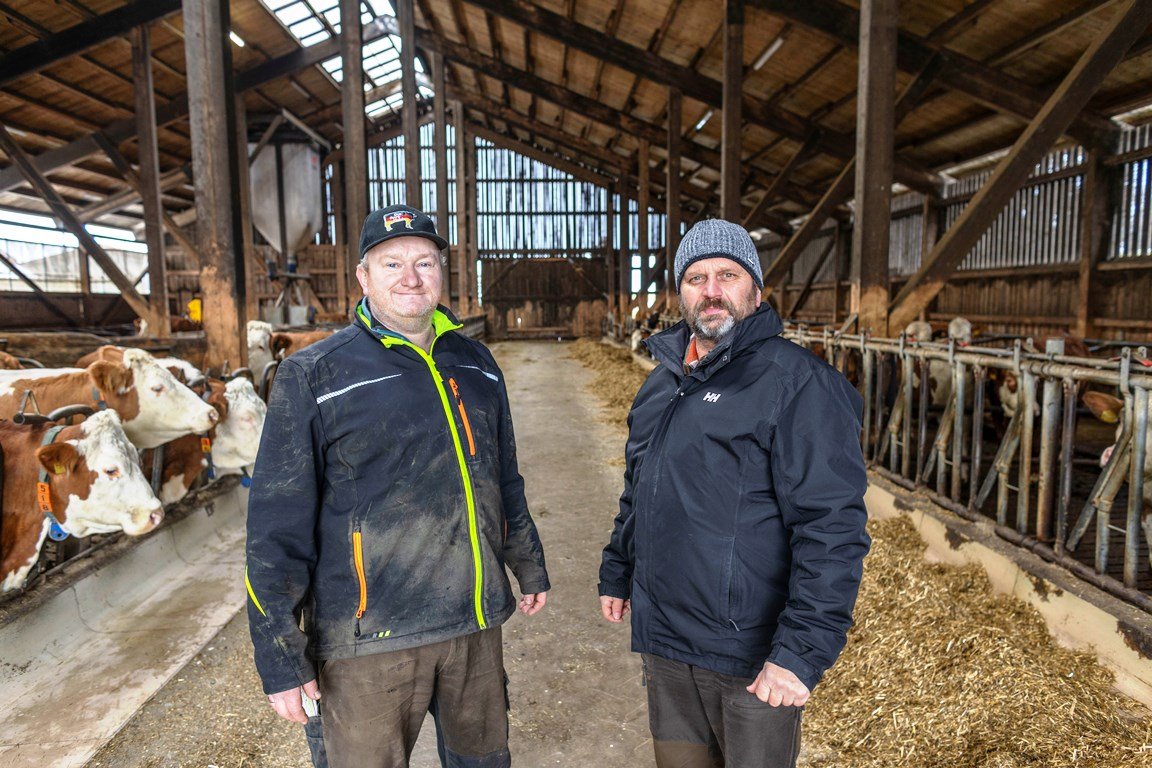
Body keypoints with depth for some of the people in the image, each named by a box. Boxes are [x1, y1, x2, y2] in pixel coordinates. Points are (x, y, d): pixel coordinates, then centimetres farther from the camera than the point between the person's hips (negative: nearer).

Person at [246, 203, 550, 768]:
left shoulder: (475, 363, 6)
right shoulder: (313, 376, -8)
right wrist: (280, 657, -9)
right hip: (371, 638, -4)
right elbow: (278, 525, -9)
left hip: (477, 623, 5)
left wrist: (529, 567, 20)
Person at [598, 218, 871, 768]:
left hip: (752, 660, -6)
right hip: (662, 640, 7)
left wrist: (803, 653, -23)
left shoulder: (797, 382, -15)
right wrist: (616, 573, 20)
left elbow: (833, 527, -20)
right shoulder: (663, 380, 9)